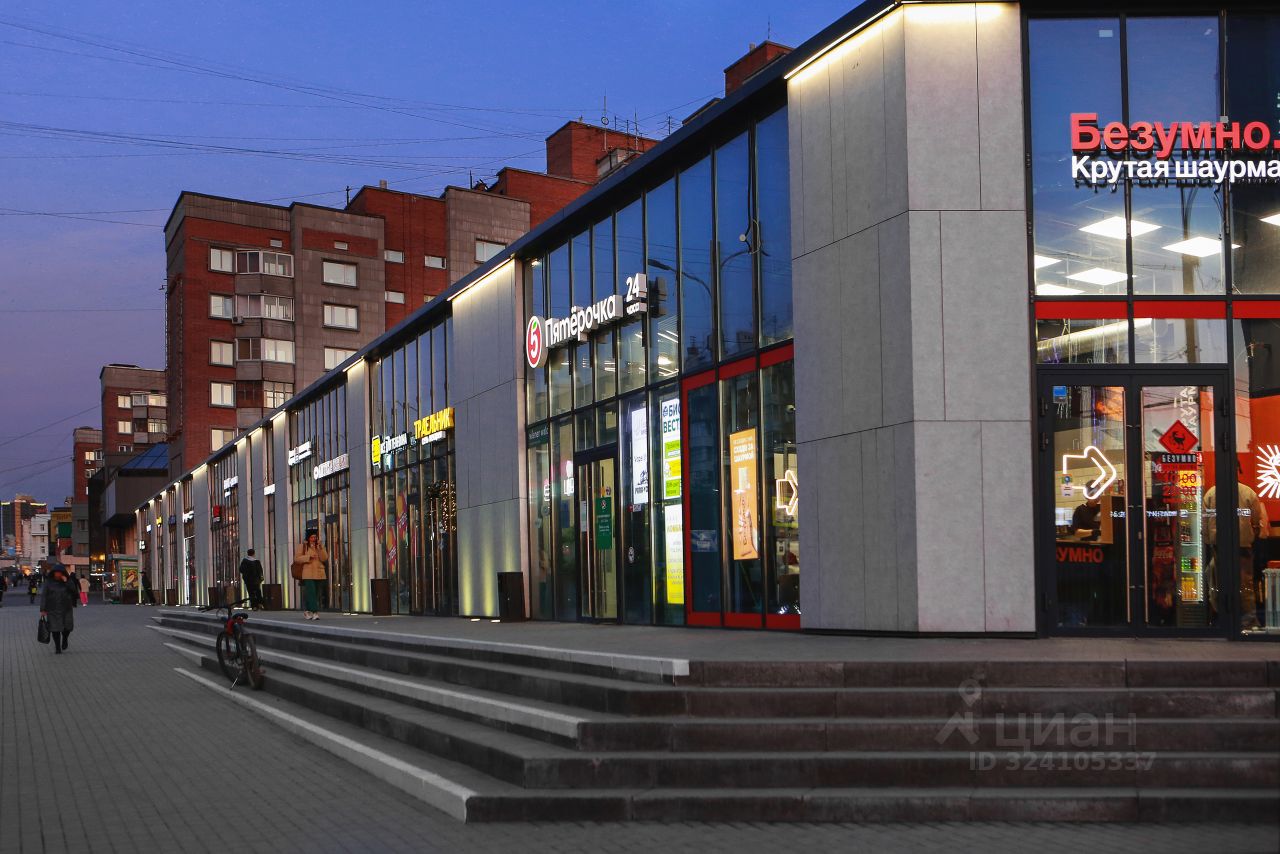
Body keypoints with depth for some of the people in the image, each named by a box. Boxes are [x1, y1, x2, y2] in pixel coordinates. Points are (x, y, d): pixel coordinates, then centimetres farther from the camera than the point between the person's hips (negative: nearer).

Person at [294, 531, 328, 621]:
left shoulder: (320, 547, 12)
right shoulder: (303, 546, 5)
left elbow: (325, 559, 1)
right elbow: (296, 558, -2)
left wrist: (320, 548, -11)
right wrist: (308, 557, -13)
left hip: (319, 574, 4)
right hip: (308, 574, -4)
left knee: (317, 594, 5)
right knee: (311, 593, -16)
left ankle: (307, 612, 15)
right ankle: (315, 612, -23)